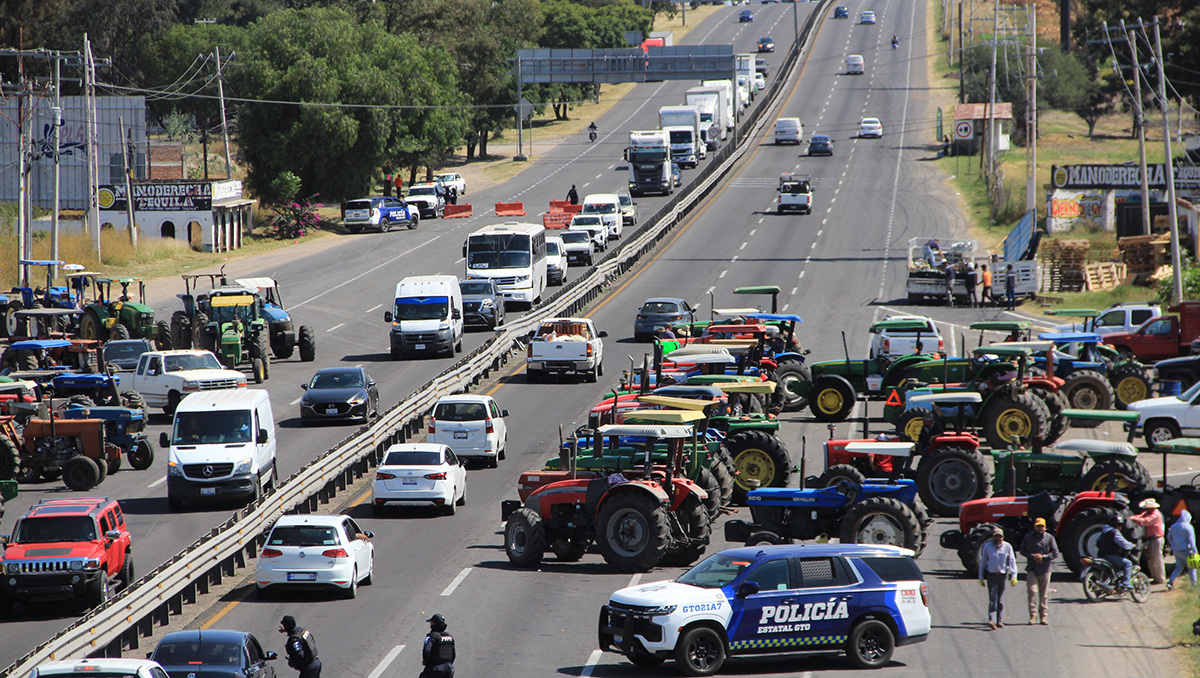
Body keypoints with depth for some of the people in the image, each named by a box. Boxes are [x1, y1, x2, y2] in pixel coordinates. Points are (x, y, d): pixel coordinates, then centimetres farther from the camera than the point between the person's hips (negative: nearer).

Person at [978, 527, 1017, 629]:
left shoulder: (1007, 547, 2)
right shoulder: (987, 547, 2)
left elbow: (1012, 562, 1)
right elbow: (982, 562, 8)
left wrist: (1014, 576, -9)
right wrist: (981, 578, 7)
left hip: (1003, 575, 1)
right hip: (991, 576, -1)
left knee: (1000, 599, 8)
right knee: (992, 598, -12)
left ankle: (999, 620, 18)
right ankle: (991, 620, -23)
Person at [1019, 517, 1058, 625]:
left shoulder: (1049, 538, 3)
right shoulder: (1028, 538, 5)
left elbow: (1055, 553, 1)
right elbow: (1023, 551, 7)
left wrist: (1042, 556, -11)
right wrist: (1033, 556, -10)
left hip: (1045, 569, 1)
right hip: (1032, 569, 0)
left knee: (1044, 594, 5)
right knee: (1032, 591, -13)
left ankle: (1043, 616, 12)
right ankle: (1033, 615, -8)